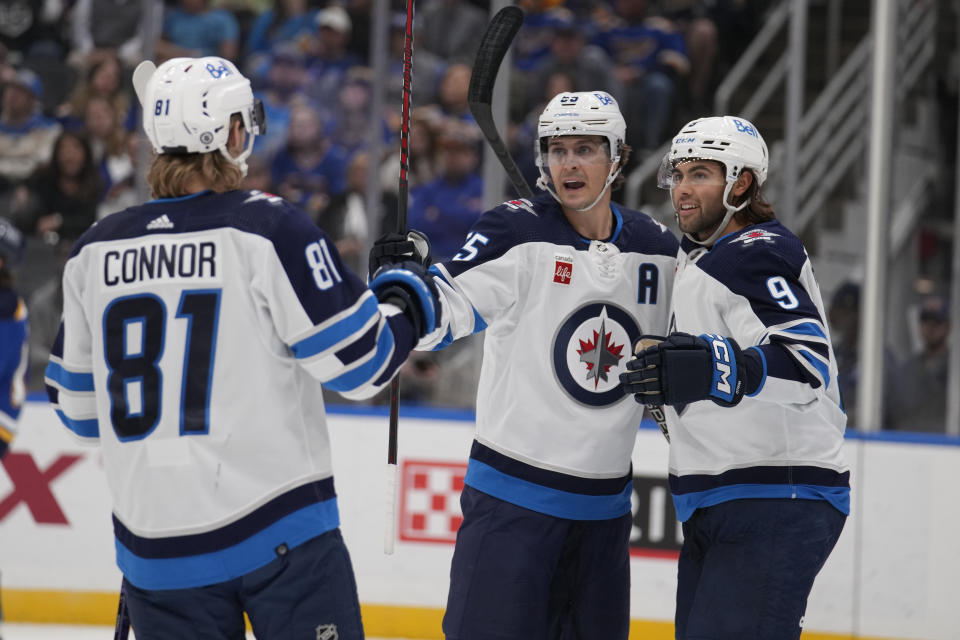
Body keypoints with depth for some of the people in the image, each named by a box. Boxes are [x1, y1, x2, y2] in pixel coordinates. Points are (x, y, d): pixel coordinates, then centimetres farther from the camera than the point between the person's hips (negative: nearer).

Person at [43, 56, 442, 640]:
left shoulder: (94, 253, 3)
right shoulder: (269, 230, -11)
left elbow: (79, 406, 12)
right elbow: (361, 363, -8)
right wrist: (407, 300, 11)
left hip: (155, 548, 4)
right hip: (278, 529, -4)